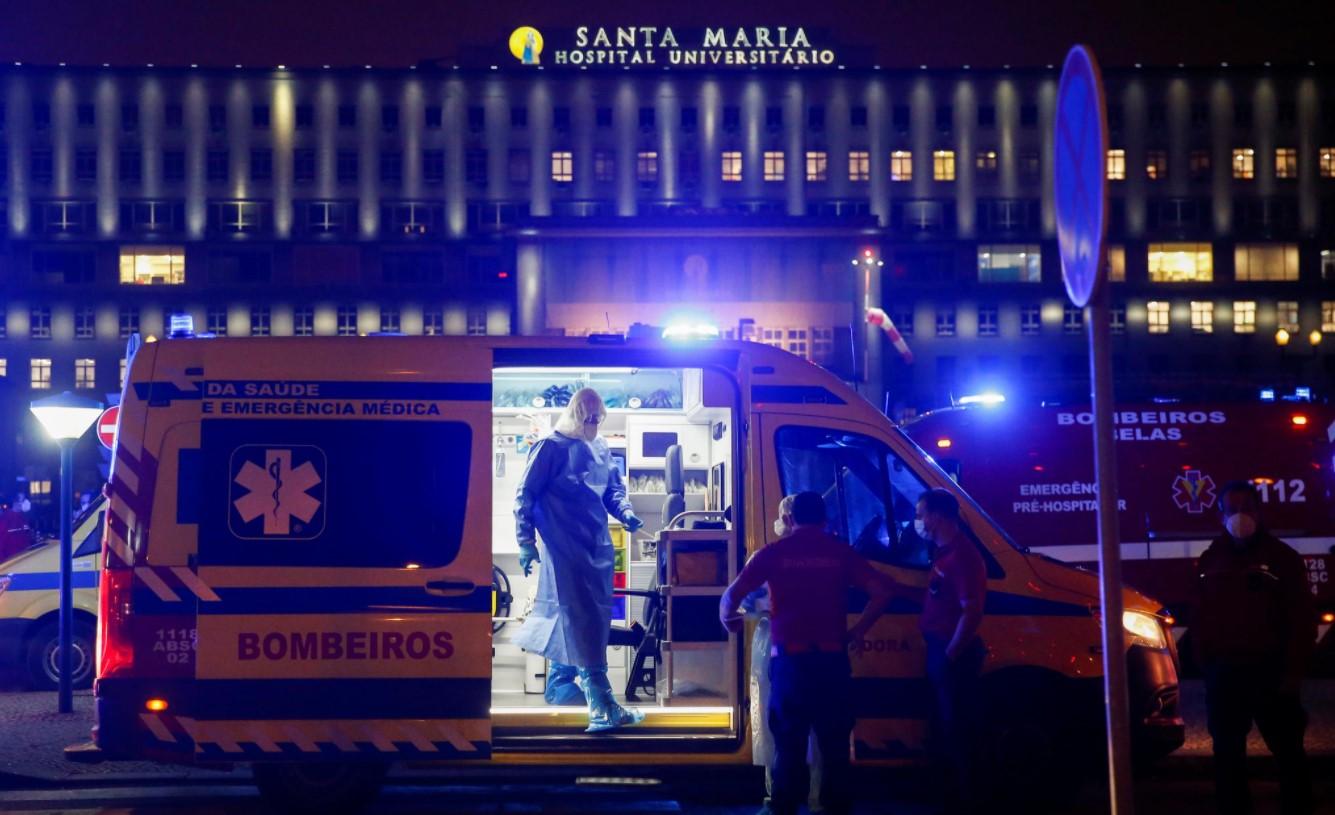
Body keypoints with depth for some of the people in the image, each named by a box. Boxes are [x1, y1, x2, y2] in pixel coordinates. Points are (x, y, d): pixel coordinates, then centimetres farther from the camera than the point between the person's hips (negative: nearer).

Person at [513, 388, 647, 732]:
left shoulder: (601, 448, 12)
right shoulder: (551, 447, -8)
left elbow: (614, 489, 20)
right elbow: (526, 495, -6)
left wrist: (625, 513, -2)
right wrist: (526, 542, -10)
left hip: (598, 547, 7)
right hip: (566, 549, -7)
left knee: (585, 616, 14)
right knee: (583, 620, -12)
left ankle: (560, 683, 31)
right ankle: (602, 708, -17)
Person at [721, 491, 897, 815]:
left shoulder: (774, 552, -1)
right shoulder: (841, 552, 3)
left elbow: (732, 595, -4)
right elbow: (883, 591, 0)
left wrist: (728, 618, 17)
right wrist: (859, 629, 11)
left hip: (790, 657, -1)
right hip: (832, 657, 1)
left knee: (789, 737, 8)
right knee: (834, 737, 9)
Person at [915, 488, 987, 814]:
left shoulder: (962, 555, -18)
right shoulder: (944, 553, 13)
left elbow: (972, 612, -22)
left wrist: (950, 654, -19)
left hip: (953, 656, -10)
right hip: (940, 652, 10)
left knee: (955, 733, -3)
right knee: (944, 730, 16)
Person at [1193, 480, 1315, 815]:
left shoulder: (1282, 557, -1)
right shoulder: (1210, 561, 10)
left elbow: (1303, 619, -3)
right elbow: (1201, 620, 10)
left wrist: (1293, 671, -8)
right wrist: (1206, 666, 2)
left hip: (1270, 672, -3)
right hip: (1224, 674, 3)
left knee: (1288, 751, 2)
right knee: (1227, 755, 9)